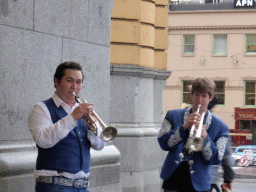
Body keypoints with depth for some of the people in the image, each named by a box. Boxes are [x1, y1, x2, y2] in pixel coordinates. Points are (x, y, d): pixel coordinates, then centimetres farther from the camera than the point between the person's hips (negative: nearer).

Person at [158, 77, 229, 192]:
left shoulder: (220, 127, 6)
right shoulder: (173, 116, 10)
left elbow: (216, 160, -1)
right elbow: (163, 143, -3)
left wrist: (205, 138, -17)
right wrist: (184, 127, -15)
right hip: (173, 182, 0)